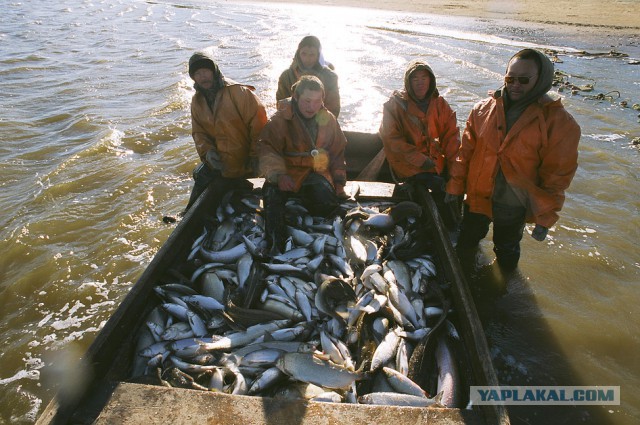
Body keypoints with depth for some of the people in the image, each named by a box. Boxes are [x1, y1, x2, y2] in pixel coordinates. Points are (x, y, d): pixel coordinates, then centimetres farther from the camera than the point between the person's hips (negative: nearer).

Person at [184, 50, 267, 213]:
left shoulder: (238, 92, -17)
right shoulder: (197, 101, 5)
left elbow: (259, 124, -19)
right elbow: (199, 132, 10)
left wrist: (256, 157, -18)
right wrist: (207, 151, -11)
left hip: (244, 165, -6)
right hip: (217, 164, 6)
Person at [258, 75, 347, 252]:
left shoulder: (328, 119, 9)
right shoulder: (281, 119, -5)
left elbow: (338, 152, 18)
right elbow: (267, 148, -16)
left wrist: (339, 183, 11)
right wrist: (278, 175, -34)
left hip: (317, 171, 3)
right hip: (287, 170, -2)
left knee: (328, 204, -26)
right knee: (272, 191, -35)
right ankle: (275, 245, -25)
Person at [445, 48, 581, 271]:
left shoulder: (558, 123, -13)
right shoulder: (483, 109, -3)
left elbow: (557, 176, -11)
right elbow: (466, 151, 2)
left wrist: (545, 219, -9)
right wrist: (455, 186, 2)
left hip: (513, 208, -3)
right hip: (477, 197, 3)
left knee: (506, 255, 19)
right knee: (464, 246, 21)